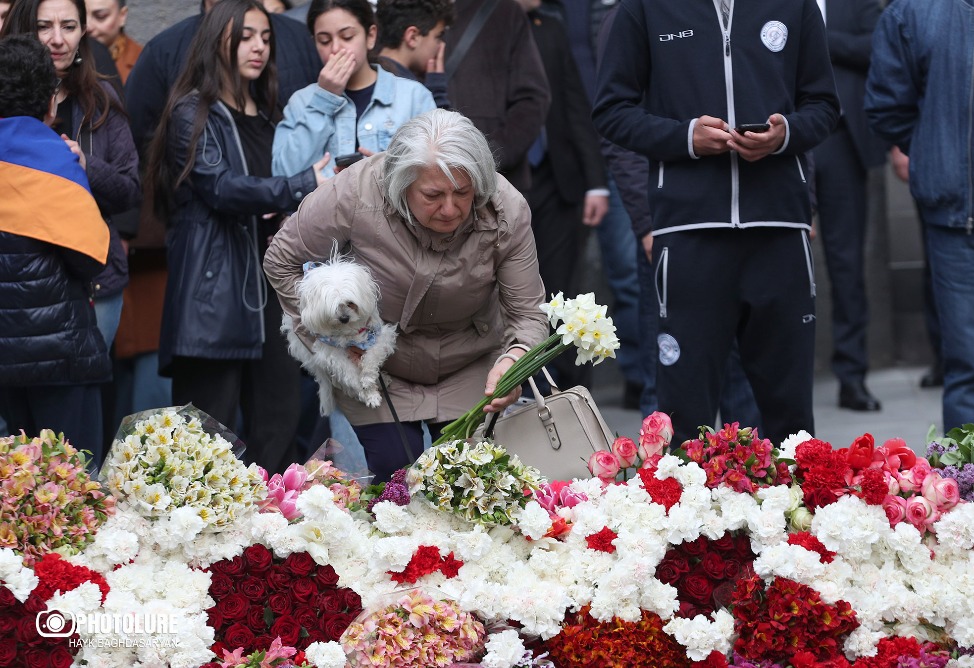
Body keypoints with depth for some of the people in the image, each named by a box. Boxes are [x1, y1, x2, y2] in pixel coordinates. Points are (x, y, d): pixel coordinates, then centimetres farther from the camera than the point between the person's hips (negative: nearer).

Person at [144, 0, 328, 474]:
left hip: (270, 288, 7)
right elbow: (221, 186, -14)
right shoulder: (193, 114, -1)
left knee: (277, 431, 3)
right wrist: (305, 186, -20)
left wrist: (292, 218, 4)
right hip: (214, 292, -7)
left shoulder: (268, 116, 21)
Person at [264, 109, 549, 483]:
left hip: (470, 369, 1)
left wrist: (513, 360, -42)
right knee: (395, 466, -13)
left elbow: (528, 314, -19)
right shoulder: (358, 193, -30)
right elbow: (282, 260, -14)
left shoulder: (507, 212, -26)